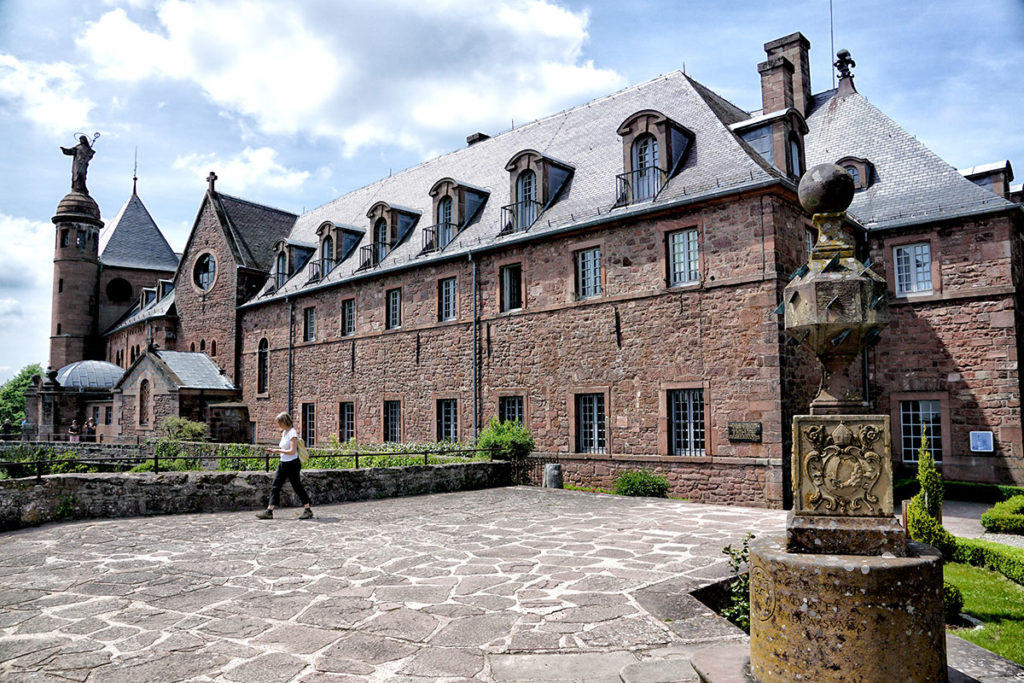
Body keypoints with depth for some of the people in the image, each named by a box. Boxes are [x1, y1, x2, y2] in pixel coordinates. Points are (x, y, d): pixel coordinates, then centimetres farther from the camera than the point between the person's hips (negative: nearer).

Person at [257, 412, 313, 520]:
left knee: (297, 487, -1)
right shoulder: (284, 433, 12)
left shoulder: (292, 433, -15)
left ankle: (308, 510, 10)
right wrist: (273, 451, 6)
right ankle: (269, 511, 6)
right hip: (283, 463, 9)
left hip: (292, 464, -9)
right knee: (275, 486, 4)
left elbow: (292, 451, -21)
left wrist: (278, 450, -15)